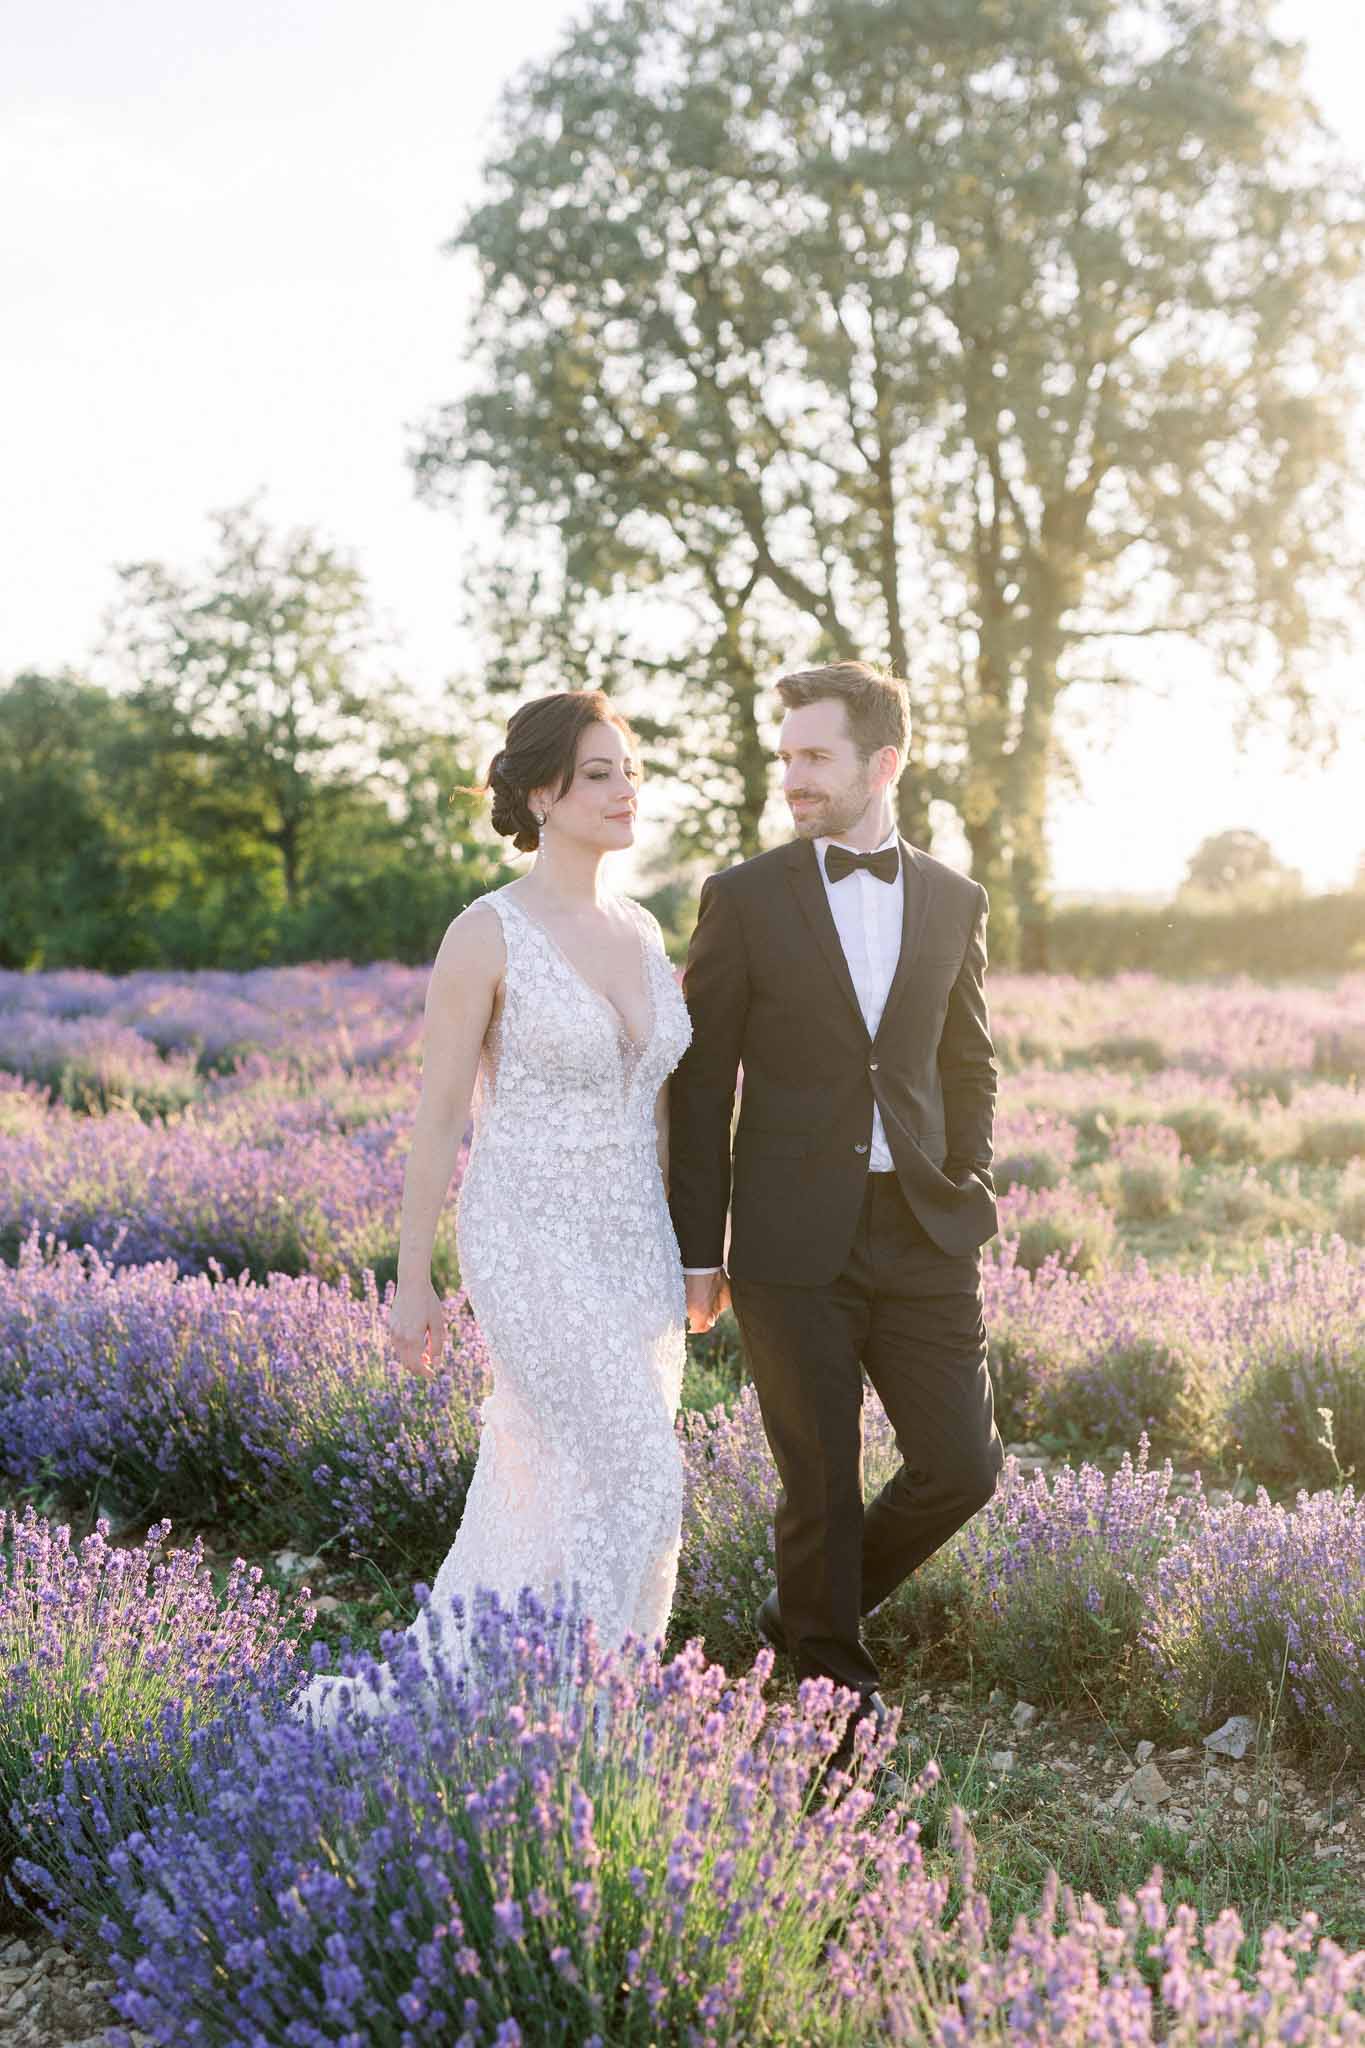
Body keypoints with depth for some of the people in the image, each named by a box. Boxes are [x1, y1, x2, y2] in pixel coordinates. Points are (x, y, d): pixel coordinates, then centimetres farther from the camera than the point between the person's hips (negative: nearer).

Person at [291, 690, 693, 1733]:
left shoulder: (643, 931, 9)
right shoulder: (487, 934, -11)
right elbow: (439, 1116, -9)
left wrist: (681, 1252, 15)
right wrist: (412, 1284, -7)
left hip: (633, 1246, 7)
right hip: (531, 1247, -7)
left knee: (556, 1490, 11)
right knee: (639, 1482, -11)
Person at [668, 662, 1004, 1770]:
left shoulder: (953, 900, 7)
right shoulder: (745, 898, -2)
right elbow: (702, 1082, -1)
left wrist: (966, 1197, 6)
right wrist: (699, 1249, -2)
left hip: (921, 1235, 3)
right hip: (794, 1242, -3)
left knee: (962, 1467, 3)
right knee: (823, 1482, 4)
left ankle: (808, 1608, 29)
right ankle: (834, 1678, 26)